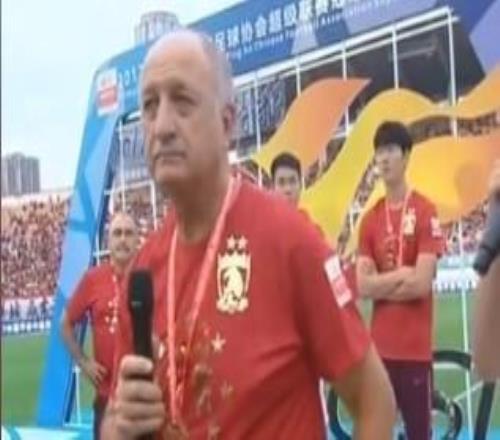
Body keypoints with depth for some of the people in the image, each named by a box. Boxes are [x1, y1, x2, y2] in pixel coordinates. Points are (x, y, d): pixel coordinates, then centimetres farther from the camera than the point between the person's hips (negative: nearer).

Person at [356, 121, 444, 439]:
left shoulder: (426, 212, -7)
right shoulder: (370, 219, 7)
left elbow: (422, 283, -15)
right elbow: (363, 286, 0)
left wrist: (382, 285, -4)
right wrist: (402, 275, -11)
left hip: (416, 349, -5)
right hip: (380, 347, 5)